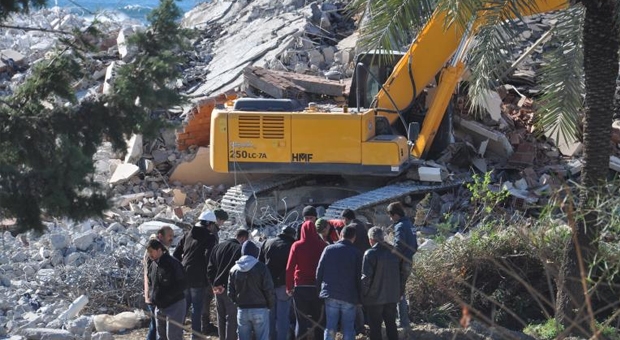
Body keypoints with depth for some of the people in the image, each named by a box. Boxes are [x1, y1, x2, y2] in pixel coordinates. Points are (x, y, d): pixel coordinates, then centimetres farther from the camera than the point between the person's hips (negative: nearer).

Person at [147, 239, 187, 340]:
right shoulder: (153, 265, 7)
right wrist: (152, 295, 2)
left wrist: (166, 296, -20)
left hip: (175, 305, -8)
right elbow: (151, 283, 21)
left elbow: (182, 285, -18)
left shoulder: (172, 263, -18)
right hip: (159, 306, 8)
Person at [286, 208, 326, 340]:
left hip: (301, 287, -1)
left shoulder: (297, 246, -4)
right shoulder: (322, 245, -1)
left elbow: (289, 268, -6)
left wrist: (289, 287, 0)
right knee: (318, 320, 10)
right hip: (318, 288, 1)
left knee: (301, 320, 3)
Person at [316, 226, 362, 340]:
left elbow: (319, 271, 2)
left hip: (330, 294, 2)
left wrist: (320, 289, 9)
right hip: (349, 296, -2)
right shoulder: (356, 253, -3)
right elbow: (359, 277, -2)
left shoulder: (329, 249, 2)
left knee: (330, 328, 7)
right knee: (348, 329, 5)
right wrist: (360, 298, 5)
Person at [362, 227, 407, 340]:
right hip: (392, 297, 5)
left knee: (375, 327, 4)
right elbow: (403, 272, 8)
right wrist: (400, 291, 16)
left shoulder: (370, 254, -16)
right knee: (391, 325, 16)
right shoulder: (394, 251, 2)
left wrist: (363, 294, -7)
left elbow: (366, 277, -19)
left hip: (374, 298, -5)